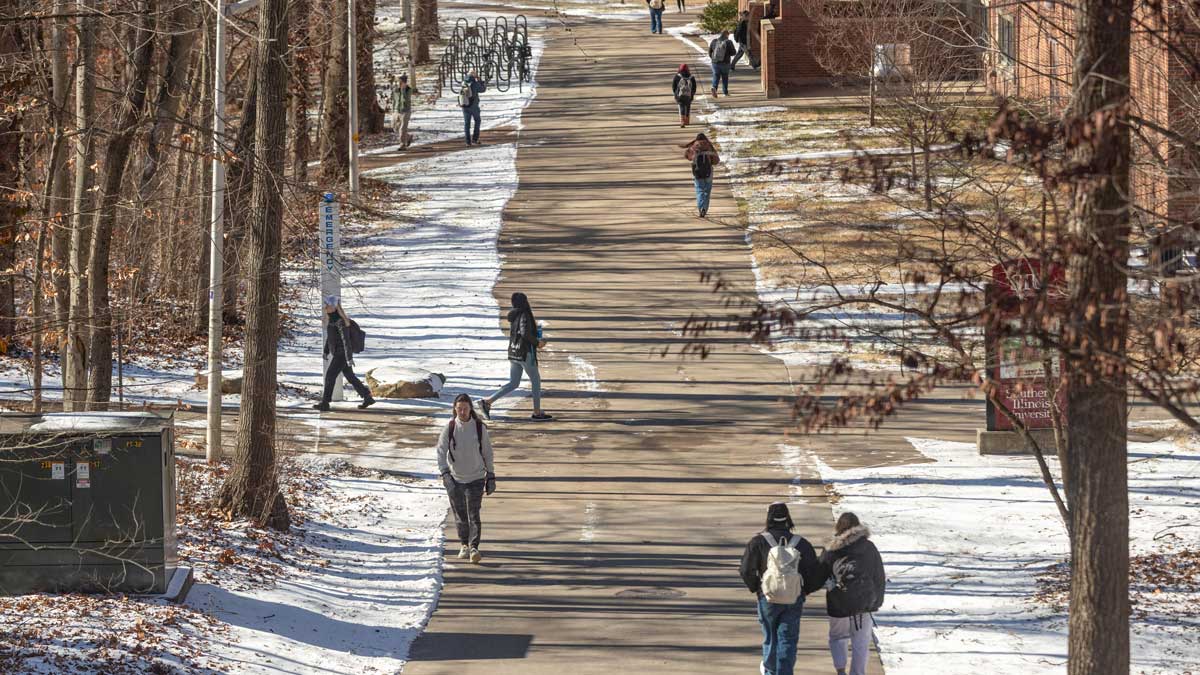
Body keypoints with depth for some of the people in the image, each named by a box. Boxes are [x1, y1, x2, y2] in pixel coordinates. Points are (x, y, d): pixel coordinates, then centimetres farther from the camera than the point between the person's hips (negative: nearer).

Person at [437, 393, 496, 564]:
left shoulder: (479, 427, -4)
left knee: (474, 515, -12)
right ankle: (464, 545, 30)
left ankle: (474, 547, -15)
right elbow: (441, 452, -11)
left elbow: (487, 453, 5)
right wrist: (445, 473, -25)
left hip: (476, 478, -1)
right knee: (460, 516, 11)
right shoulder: (449, 428, -5)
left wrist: (491, 476, 6)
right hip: (455, 479, 1)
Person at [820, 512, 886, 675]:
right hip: (865, 601, 1)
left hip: (839, 602, -1)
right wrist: (877, 601, 14)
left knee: (837, 637, 16)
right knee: (860, 643, 9)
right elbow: (879, 576, 6)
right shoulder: (869, 548, 1)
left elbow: (819, 576, 4)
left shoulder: (831, 551, -3)